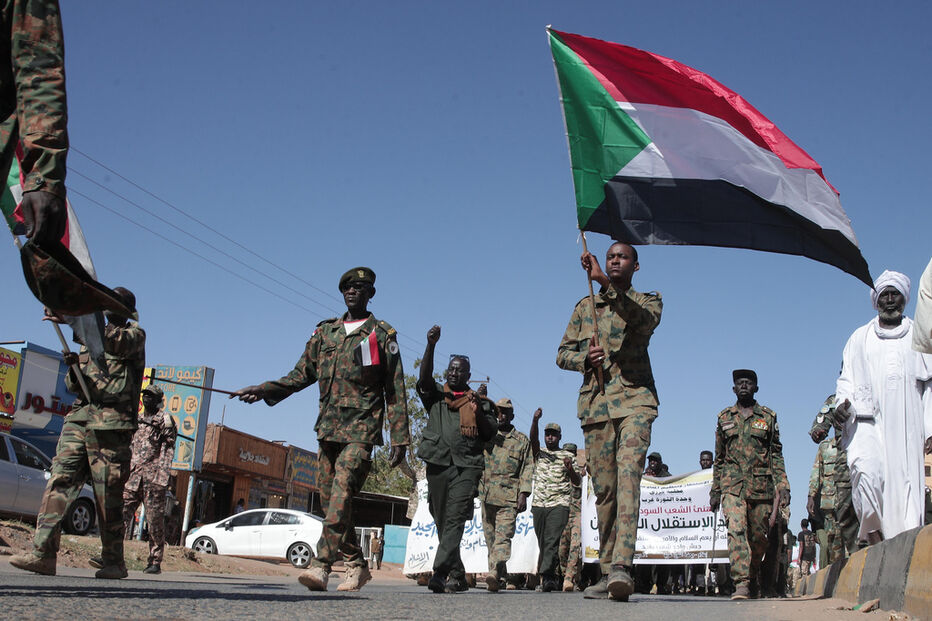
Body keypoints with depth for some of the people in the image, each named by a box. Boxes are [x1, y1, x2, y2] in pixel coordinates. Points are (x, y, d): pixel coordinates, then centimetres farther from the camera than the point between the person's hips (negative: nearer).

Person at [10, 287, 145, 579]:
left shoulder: (134, 334, 8)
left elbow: (119, 343, -18)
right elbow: (73, 385, 23)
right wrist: (73, 367, -1)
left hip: (111, 421, -6)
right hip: (79, 417, 6)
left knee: (108, 495, -5)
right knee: (59, 479, -9)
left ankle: (114, 561, 4)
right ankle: (42, 552, -14)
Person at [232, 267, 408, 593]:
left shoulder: (382, 335, 2)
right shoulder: (325, 332, 16)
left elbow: (396, 392, 1)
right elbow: (301, 375, 17)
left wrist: (399, 439, -4)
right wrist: (262, 390, 3)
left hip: (361, 429, -5)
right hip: (328, 428, 6)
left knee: (341, 494, -20)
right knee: (330, 501, 6)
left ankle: (320, 566, -24)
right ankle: (357, 566, 18)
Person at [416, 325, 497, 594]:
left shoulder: (479, 401, 16)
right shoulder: (435, 396, 17)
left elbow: (491, 432, 10)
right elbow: (424, 379, -3)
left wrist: (478, 413, -9)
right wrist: (430, 346, -16)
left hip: (467, 466, -2)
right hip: (438, 463, 3)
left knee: (455, 519, -16)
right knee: (442, 522, 5)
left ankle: (440, 574, -26)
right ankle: (457, 576, 15)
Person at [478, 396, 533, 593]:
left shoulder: (522, 440, 10)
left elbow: (528, 468, 6)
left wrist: (524, 494, -4)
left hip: (509, 496, -3)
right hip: (486, 494, 3)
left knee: (503, 536, -16)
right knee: (490, 536, 5)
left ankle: (494, 573, -30)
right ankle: (500, 575, 13)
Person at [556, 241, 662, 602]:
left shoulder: (647, 300, 11)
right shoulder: (584, 307, 20)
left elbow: (645, 320, -15)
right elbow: (563, 353, 18)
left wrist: (605, 282, -25)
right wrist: (584, 358, -6)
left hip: (634, 399, -3)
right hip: (595, 403, 4)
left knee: (628, 476, -22)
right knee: (604, 488, 2)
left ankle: (622, 566, -31)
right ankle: (608, 573, 6)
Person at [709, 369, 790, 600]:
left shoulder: (768, 417, 9)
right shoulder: (724, 417, 12)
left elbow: (777, 455, 8)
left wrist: (783, 486, -3)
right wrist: (715, 490, 13)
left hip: (761, 486, 0)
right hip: (732, 485, 0)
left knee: (759, 536, 6)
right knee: (736, 530, -17)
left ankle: (753, 578, 28)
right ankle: (741, 583, -21)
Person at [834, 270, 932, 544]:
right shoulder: (860, 338, 19)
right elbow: (846, 379, 15)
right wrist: (843, 404, -7)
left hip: (907, 424, 1)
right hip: (867, 419, 0)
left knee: (907, 485, -11)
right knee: (867, 470, -26)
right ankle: (874, 538, -23)